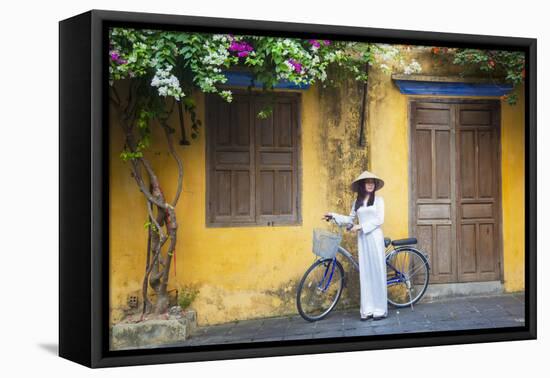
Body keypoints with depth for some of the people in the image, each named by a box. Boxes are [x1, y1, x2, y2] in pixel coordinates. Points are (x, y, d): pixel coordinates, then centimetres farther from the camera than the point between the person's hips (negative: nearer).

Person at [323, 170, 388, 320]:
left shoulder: (378, 199, 1)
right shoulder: (357, 202, 13)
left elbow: (379, 220, -7)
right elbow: (350, 220, 17)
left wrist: (361, 226, -12)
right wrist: (334, 216, 10)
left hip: (375, 237, -4)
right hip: (362, 238, 4)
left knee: (377, 272, -3)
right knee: (365, 273, 2)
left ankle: (380, 309, 0)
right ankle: (367, 309, 5)